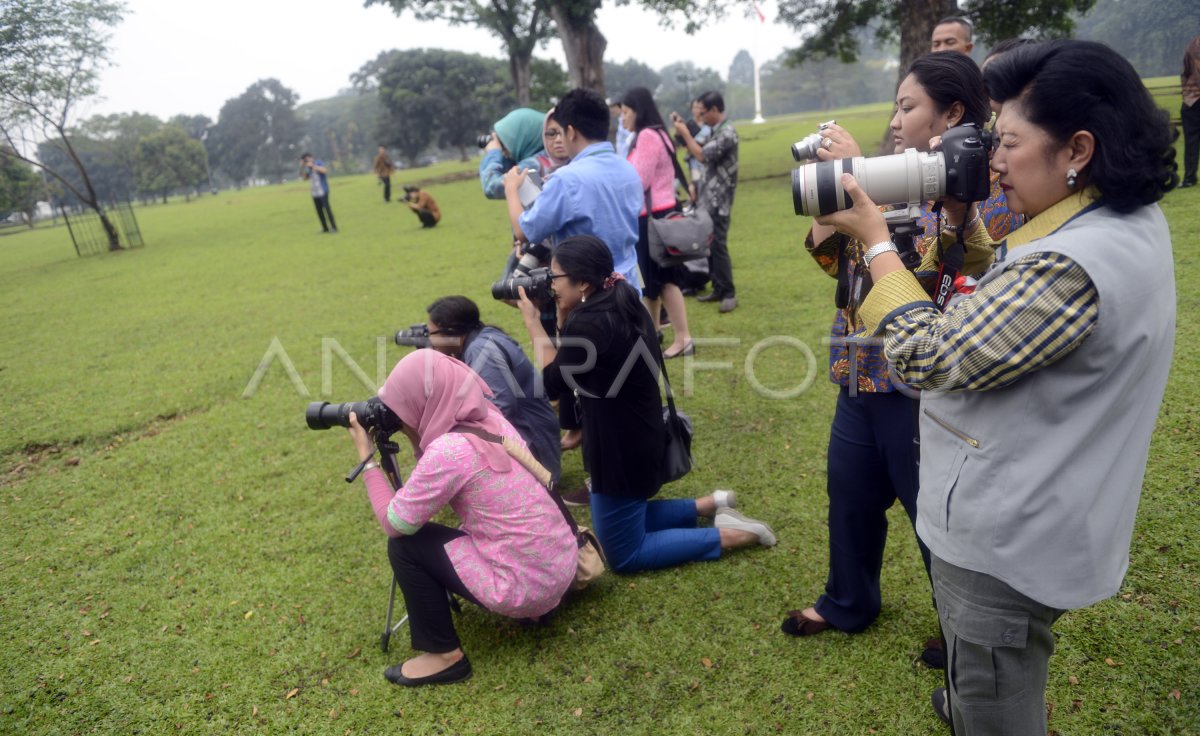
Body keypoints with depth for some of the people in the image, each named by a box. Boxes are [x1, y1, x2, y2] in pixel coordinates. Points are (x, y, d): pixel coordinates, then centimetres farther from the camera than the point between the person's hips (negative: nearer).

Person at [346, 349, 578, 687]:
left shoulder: (449, 450, -21)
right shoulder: (490, 418, 3)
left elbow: (395, 524, -10)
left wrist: (367, 458, -1)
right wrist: (415, 437, 7)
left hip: (528, 585, -8)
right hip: (561, 565, 8)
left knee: (404, 544, 0)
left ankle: (444, 655, 11)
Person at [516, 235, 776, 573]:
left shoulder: (588, 323, -27)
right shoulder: (622, 306, 2)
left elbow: (552, 385, -14)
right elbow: (571, 364, 10)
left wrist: (533, 324, -7)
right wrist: (564, 317, -1)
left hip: (620, 451, -9)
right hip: (638, 440, 9)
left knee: (624, 554, 9)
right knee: (623, 522, 29)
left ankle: (729, 535, 8)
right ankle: (711, 505, 25)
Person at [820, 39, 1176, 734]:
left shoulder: (1070, 266, -32)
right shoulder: (1134, 219, 1)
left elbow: (932, 358, -27)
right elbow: (1007, 303, 9)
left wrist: (876, 238, -19)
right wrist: (968, 217, -2)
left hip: (1009, 538, -10)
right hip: (1047, 519, 10)